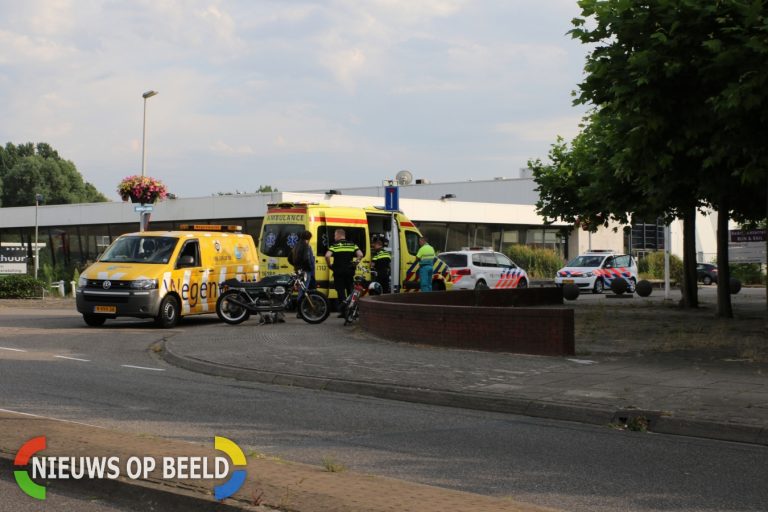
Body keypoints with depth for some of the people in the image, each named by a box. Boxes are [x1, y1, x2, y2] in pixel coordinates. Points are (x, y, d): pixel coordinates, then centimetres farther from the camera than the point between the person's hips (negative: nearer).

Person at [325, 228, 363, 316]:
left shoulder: (334, 245, -2)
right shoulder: (352, 244, 7)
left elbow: (327, 256, -17)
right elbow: (360, 255, -6)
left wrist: (329, 265, -2)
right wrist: (355, 263, 7)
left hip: (338, 271, -3)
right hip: (349, 271, 3)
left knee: (340, 290, 1)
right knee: (350, 290, 13)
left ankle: (342, 312, -11)